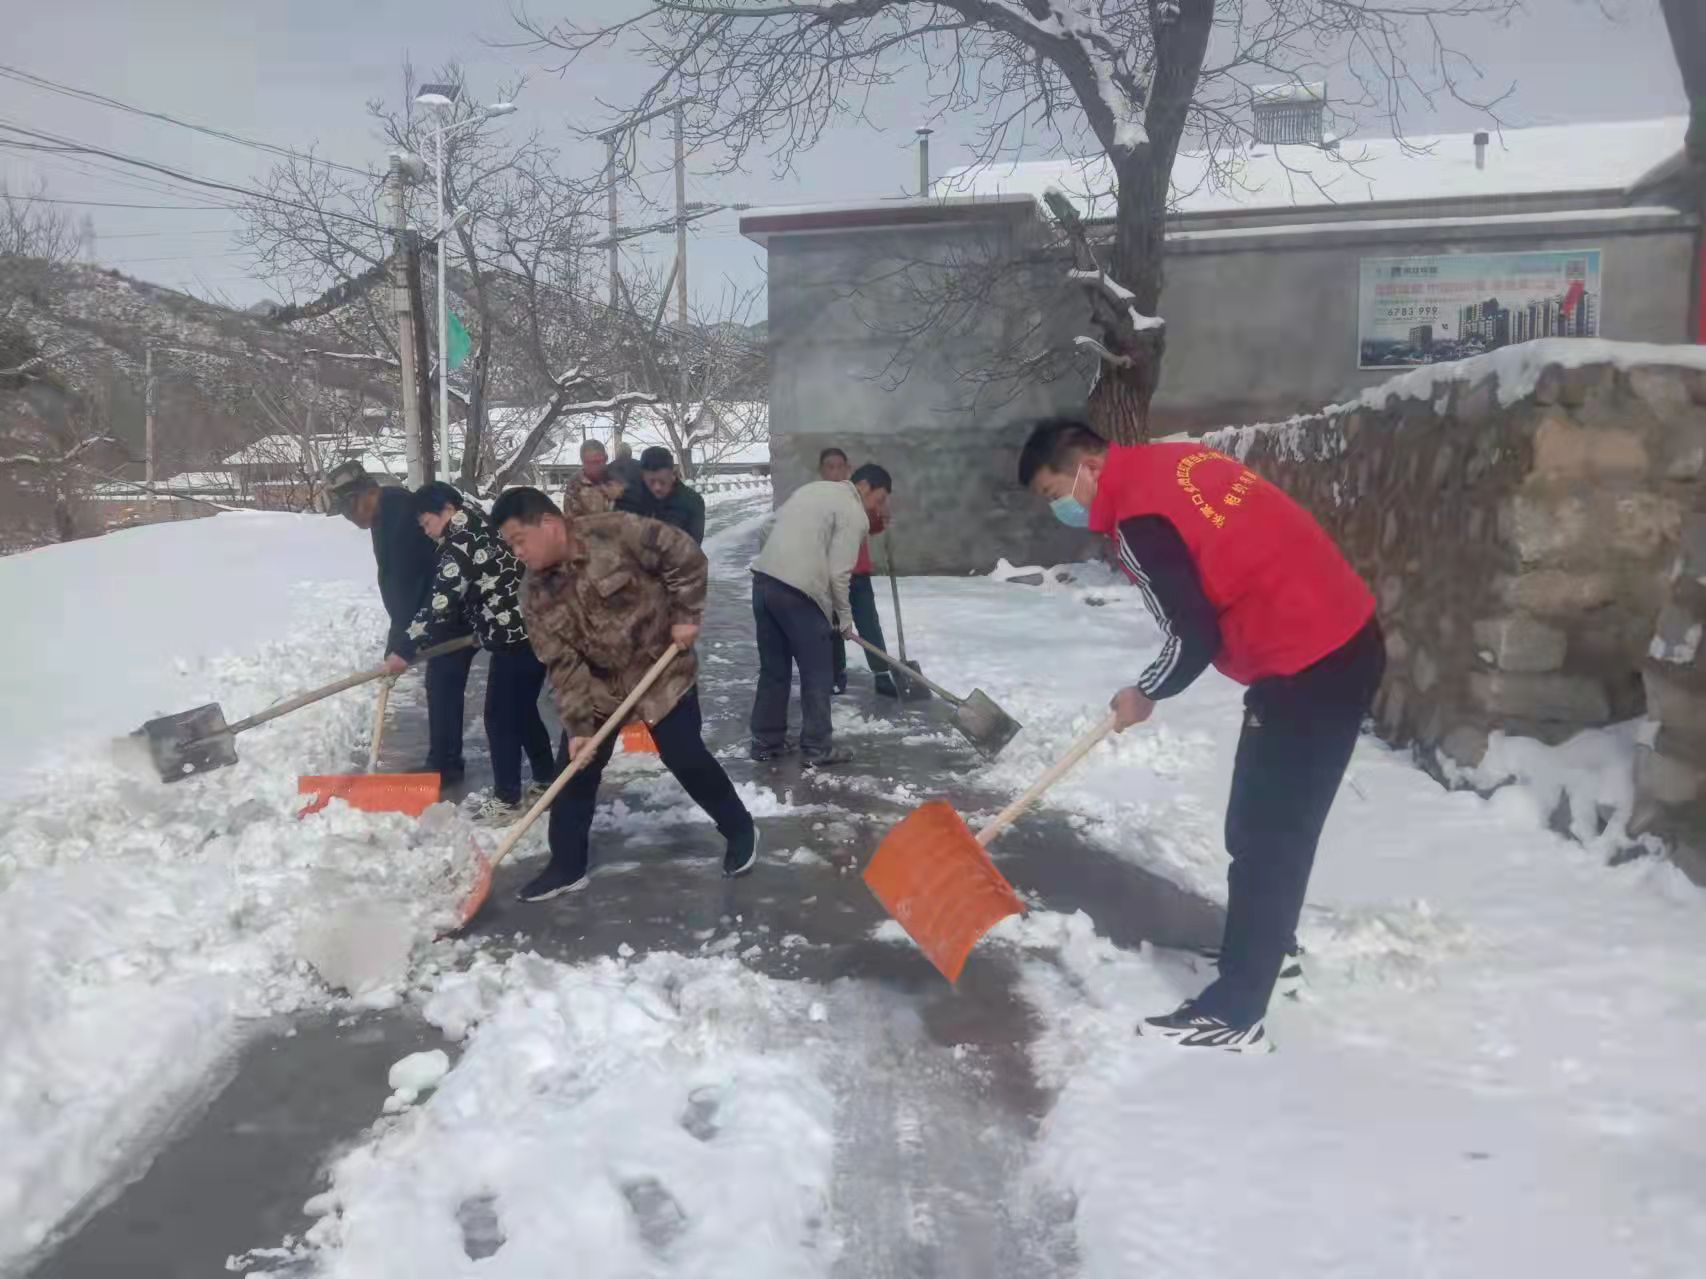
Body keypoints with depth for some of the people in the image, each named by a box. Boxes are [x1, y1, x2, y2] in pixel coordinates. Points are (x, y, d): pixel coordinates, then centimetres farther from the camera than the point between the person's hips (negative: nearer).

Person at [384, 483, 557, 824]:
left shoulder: (462, 542, -14)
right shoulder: (476, 529, 17)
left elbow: (439, 603, -19)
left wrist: (404, 648, -15)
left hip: (517, 635, -10)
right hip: (532, 630, 10)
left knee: (501, 717, -2)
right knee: (522, 711, 19)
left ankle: (507, 799, 5)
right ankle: (548, 781, 29)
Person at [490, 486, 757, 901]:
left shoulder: (616, 532, -23)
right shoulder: (535, 594, -8)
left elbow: (686, 556, -15)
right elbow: (562, 665, -9)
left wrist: (685, 615, -16)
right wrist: (579, 724, -15)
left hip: (661, 669, -4)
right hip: (599, 684, 5)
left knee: (686, 759, -2)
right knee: (574, 769, 2)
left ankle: (740, 829, 22)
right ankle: (567, 866, 17)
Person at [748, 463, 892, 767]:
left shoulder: (813, 489, 22)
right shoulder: (854, 513, -3)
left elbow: (778, 524, 21)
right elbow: (838, 573, -9)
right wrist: (845, 616, 6)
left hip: (764, 579, 8)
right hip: (798, 592, -8)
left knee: (773, 669, 17)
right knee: (817, 674, 5)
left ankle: (766, 742, 23)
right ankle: (817, 749, 11)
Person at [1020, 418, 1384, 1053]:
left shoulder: (1139, 520, -17)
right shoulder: (1174, 459, 10)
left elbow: (1193, 640, -16)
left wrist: (1145, 695, 3)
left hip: (1307, 667, -10)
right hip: (1344, 639, 10)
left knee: (1262, 839, -2)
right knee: (1265, 828, 22)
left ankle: (1234, 1014, 7)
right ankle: (1267, 941, 40)